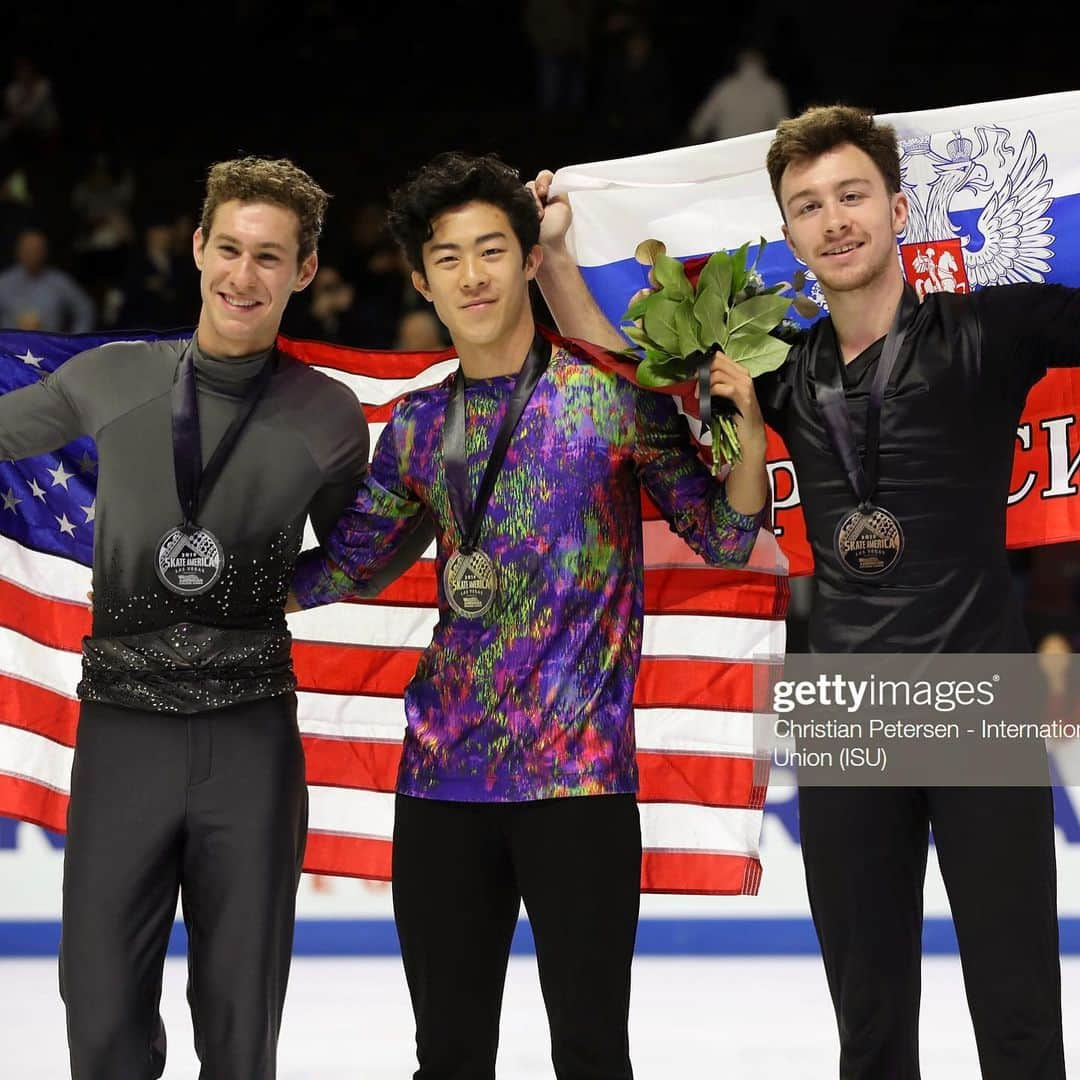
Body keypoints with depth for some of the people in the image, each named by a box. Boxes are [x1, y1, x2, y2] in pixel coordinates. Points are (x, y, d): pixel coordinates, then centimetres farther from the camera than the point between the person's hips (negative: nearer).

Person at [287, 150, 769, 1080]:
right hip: (442, 772, 4)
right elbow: (345, 563, 21)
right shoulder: (419, 425, 10)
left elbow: (724, 536, 1)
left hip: (578, 771, -4)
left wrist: (746, 427, -17)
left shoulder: (613, 397, -2)